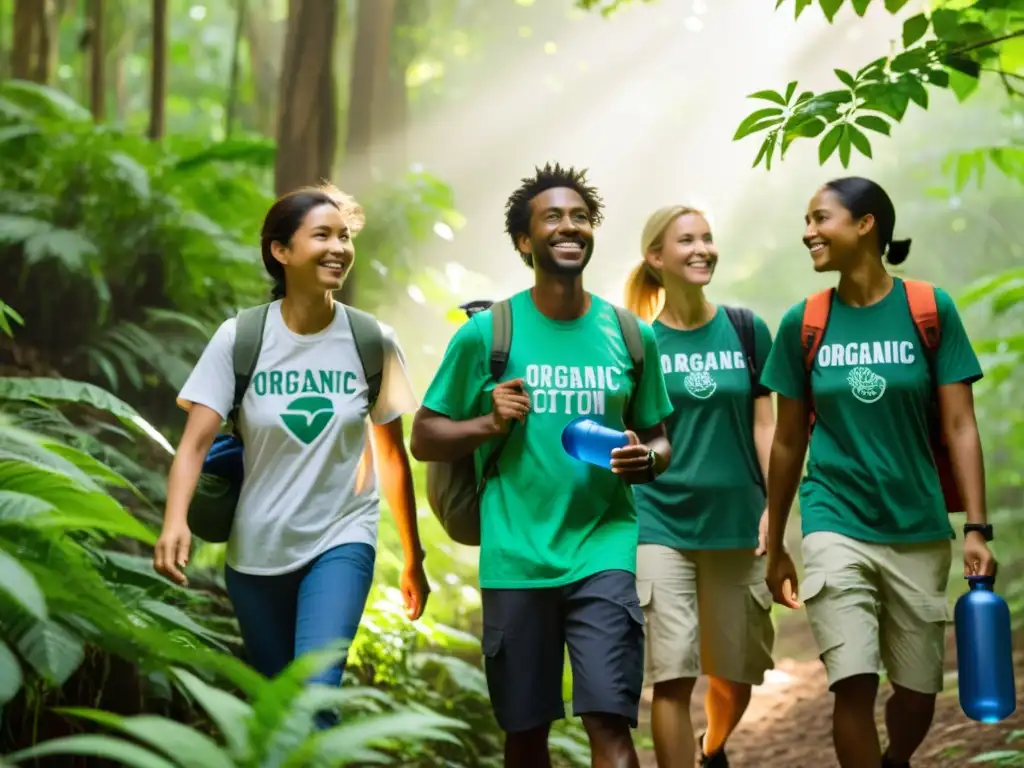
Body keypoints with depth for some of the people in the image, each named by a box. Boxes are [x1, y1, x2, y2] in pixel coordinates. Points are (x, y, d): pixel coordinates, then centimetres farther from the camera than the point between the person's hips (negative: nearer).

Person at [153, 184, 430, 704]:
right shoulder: (239, 338, -9)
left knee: (316, 695, -21)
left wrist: (413, 558, 9)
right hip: (255, 550, 1)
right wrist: (175, 520, -34)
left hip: (342, 541, -1)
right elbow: (196, 440, -15)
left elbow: (393, 455, 4)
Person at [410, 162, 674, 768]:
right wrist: (489, 424, -13)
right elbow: (424, 439, 5)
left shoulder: (631, 334, 6)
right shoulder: (486, 333, 0)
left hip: (604, 551, 0)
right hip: (515, 558, 0)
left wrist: (645, 459, -8)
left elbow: (659, 440, 15)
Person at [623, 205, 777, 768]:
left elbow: (763, 425, 6)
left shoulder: (746, 330, 4)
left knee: (736, 675, 11)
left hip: (737, 525, 3)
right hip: (661, 526, -2)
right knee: (673, 674, -9)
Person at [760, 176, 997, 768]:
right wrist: (776, 546, 10)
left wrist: (977, 528, -10)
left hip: (920, 531, 1)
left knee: (918, 693, 9)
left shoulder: (931, 309, -3)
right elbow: (788, 442, 7)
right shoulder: (803, 324, 0)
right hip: (836, 526, 0)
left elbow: (960, 426, -3)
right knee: (854, 684, -14)